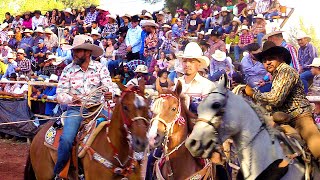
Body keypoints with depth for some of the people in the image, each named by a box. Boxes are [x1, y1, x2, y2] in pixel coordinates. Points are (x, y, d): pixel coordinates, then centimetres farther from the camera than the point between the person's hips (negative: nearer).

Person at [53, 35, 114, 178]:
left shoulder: (100, 68, 5)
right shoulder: (68, 70, 5)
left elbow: (109, 87, -3)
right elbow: (60, 94, 1)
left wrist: (109, 94, -29)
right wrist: (72, 99, -22)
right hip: (76, 110, -1)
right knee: (66, 140, -24)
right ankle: (58, 173, -5)